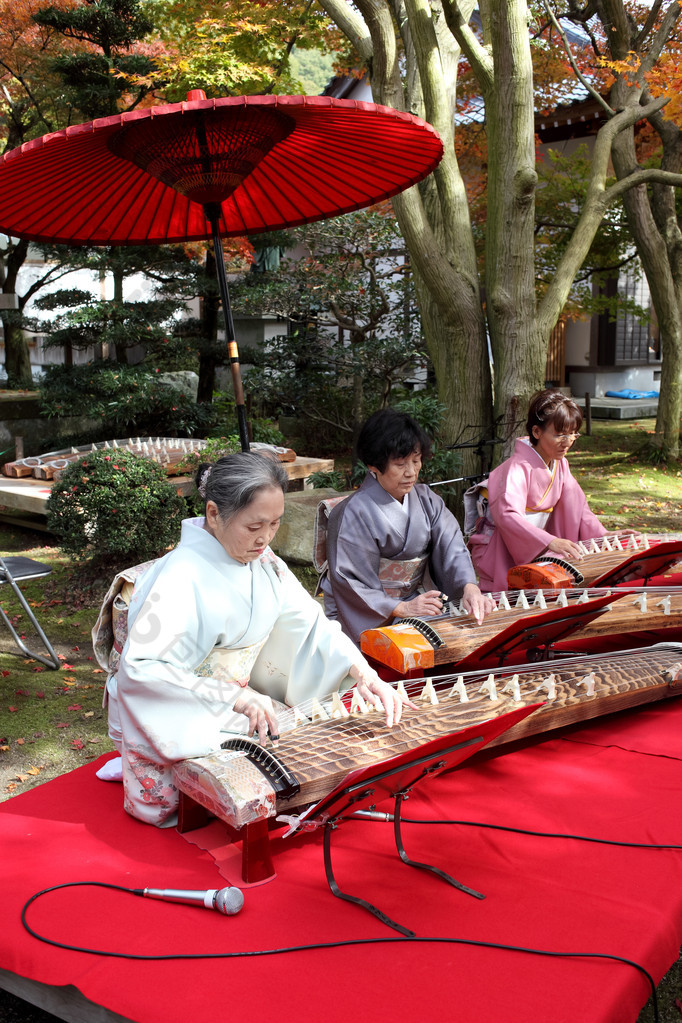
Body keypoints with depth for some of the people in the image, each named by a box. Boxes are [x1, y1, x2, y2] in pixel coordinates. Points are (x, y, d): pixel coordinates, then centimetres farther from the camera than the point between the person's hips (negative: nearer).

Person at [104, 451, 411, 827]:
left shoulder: (261, 560, 0)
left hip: (236, 712, 7)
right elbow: (141, 666, -29)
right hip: (175, 725, -7)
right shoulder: (181, 577, -24)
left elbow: (308, 620, 2)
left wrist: (362, 673, -15)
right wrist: (236, 698, -33)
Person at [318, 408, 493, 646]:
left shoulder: (426, 499, 5)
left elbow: (451, 546, -6)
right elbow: (349, 582, -16)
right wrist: (402, 608, -24)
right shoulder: (354, 513, -15)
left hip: (415, 600, 6)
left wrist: (470, 587, -25)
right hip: (365, 617, -6)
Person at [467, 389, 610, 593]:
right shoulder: (518, 467, -23)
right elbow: (507, 515, -37)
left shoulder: (560, 464, 5)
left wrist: (602, 534, -9)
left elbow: (575, 504, 8)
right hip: (497, 549, -8)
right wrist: (551, 542, -49)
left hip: (536, 546, 8)